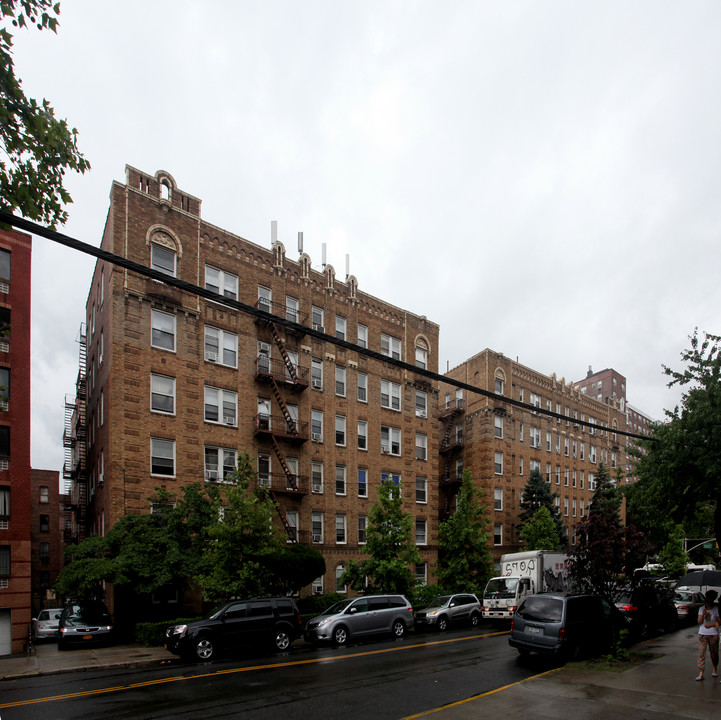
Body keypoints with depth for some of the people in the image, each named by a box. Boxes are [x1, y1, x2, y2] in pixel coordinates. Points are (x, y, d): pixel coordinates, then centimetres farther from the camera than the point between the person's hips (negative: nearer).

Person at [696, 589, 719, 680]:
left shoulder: (716, 609, 1)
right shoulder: (701, 609, 6)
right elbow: (699, 622, 0)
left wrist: (712, 625, -13)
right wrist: (703, 614, -15)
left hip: (713, 634, -1)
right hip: (702, 634, 1)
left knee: (714, 653, 9)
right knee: (701, 653, -6)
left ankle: (715, 669, 36)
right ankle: (701, 674, -6)